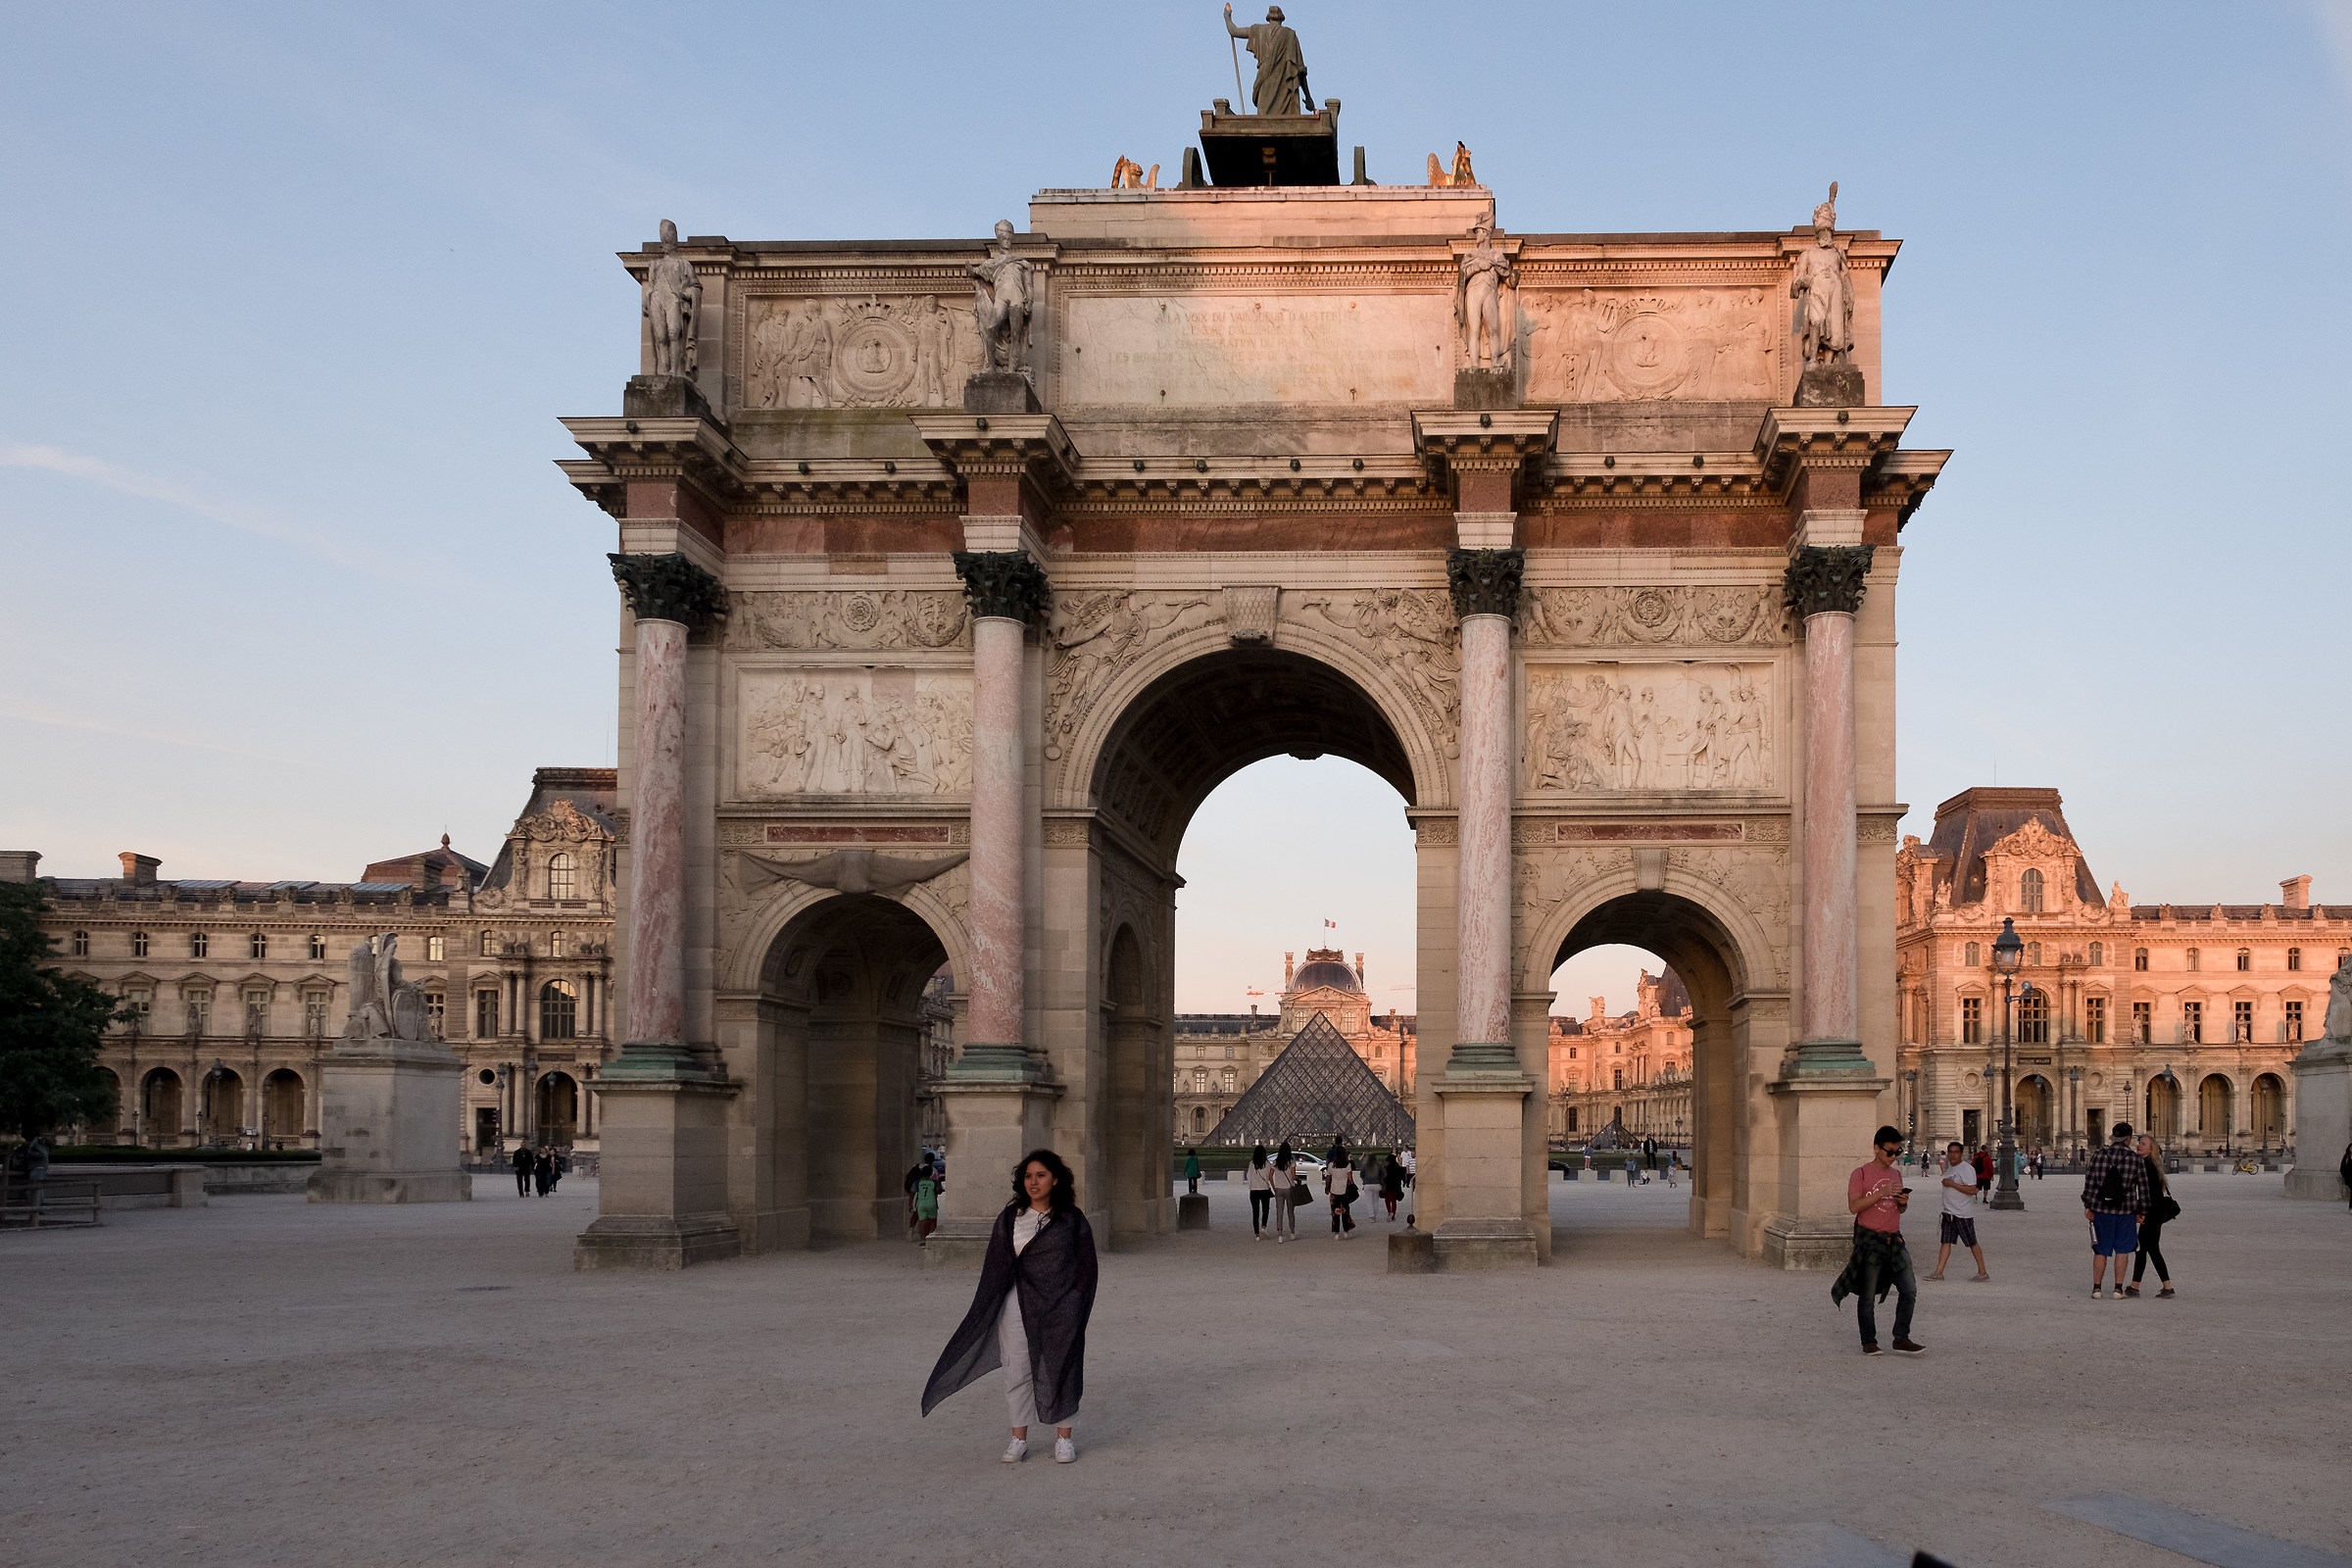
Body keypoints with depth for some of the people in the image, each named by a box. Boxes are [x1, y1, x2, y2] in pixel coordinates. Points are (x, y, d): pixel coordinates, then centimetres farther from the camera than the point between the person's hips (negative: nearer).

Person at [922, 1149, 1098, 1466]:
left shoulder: (1072, 1220, 2)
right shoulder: (1010, 1218, 6)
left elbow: (1086, 1265, 4)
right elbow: (996, 1265, 6)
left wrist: (1073, 1303, -4)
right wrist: (988, 1308, 0)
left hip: (1061, 1308, -1)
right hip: (1019, 1305, 1)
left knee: (1062, 1368, 3)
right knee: (1017, 1369, 2)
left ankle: (1063, 1437, 15)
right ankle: (1018, 1438, 12)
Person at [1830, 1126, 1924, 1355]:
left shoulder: (1896, 1174, 13)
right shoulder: (1861, 1174, -6)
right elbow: (1854, 1206, -17)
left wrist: (1903, 1202, -1)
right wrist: (1882, 1193, -22)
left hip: (1893, 1240, 6)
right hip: (1869, 1240, -6)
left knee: (1909, 1290, 0)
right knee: (1867, 1295, 2)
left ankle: (1901, 1338, 10)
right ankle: (1869, 1341, 11)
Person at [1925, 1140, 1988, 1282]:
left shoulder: (1967, 1169, -15)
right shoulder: (1948, 1166, 11)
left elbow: (1972, 1190, -23)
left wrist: (1952, 1184, -22)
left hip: (1963, 1214, -7)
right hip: (1949, 1212, 8)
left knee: (1972, 1243, 2)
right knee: (1946, 1242, 3)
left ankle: (1983, 1272, 13)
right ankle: (1939, 1272, 0)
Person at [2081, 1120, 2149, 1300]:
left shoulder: (2099, 1155, -2)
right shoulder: (2136, 1159, -4)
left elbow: (2090, 1182, -4)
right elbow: (2143, 1187, -1)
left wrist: (2088, 1206, 1)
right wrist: (2142, 1211, 8)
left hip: (2102, 1208, 1)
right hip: (2126, 1210, -1)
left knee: (2101, 1250, 10)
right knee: (2122, 1249, 10)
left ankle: (2096, 1288, 9)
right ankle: (2118, 1289, 9)